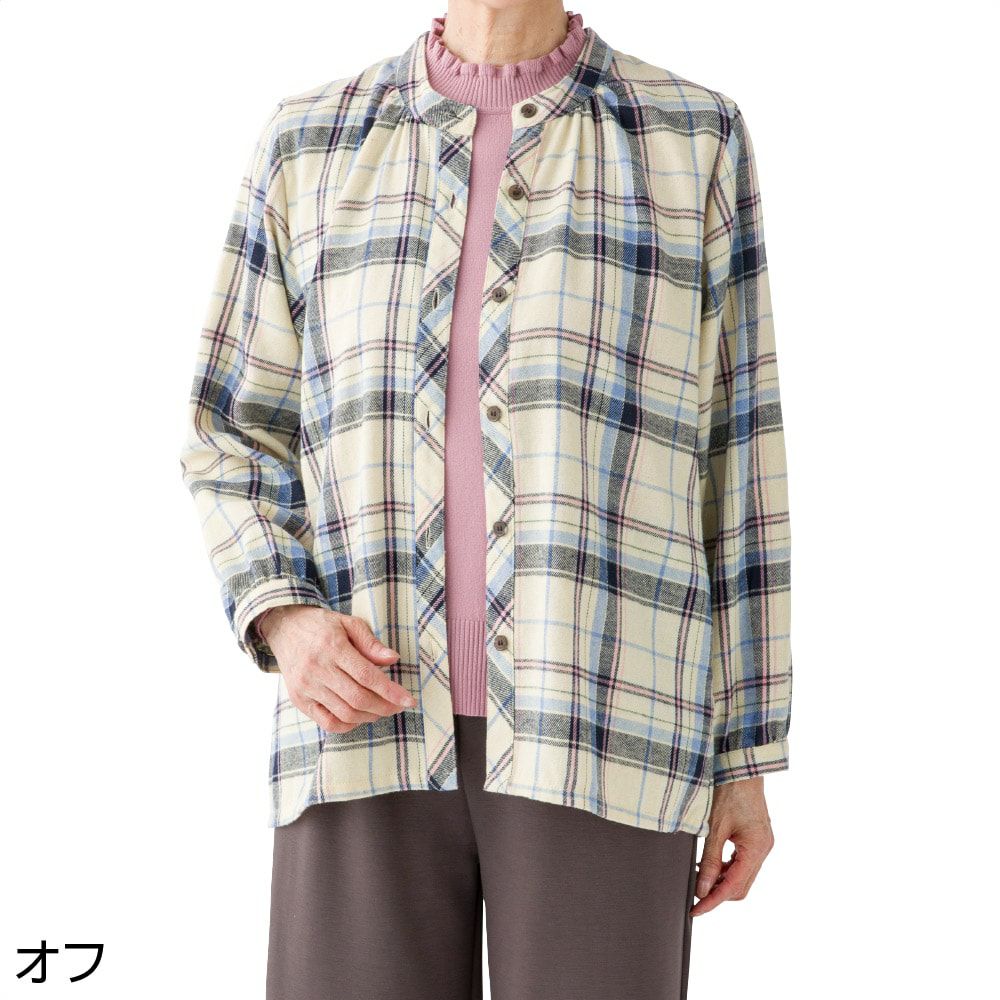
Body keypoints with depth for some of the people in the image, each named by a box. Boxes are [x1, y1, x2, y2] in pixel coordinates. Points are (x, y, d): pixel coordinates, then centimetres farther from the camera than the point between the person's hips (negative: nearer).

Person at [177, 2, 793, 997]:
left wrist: (746, 759, 5)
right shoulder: (309, 145, 11)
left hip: (600, 735, -1)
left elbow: (732, 464, 8)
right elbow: (236, 447, 13)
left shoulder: (695, 140, 8)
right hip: (375, 734, 1)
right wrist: (285, 625, -9)